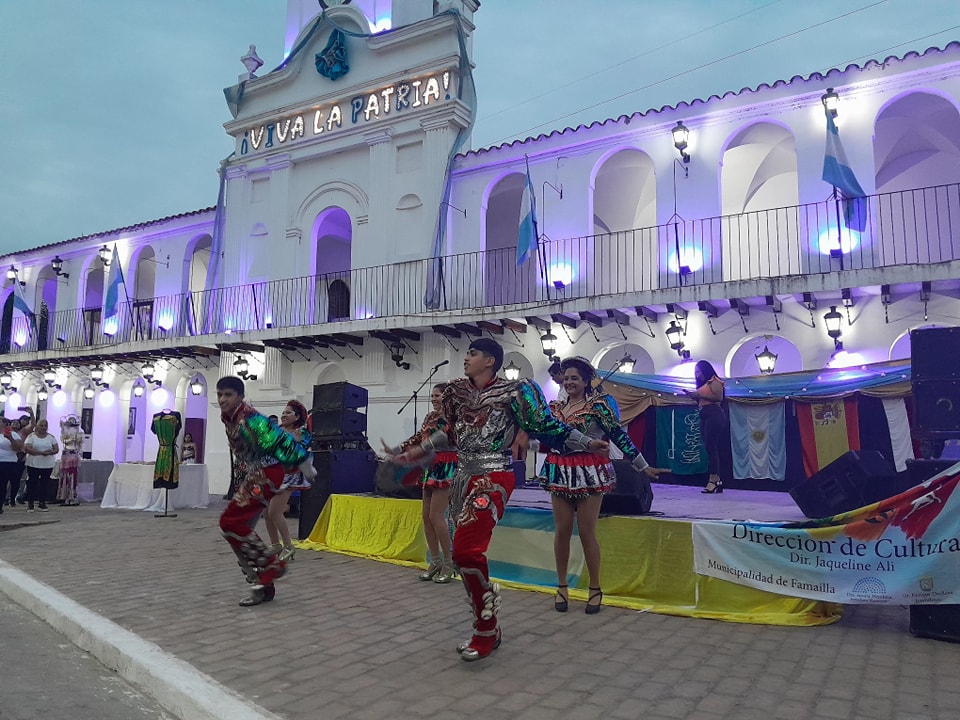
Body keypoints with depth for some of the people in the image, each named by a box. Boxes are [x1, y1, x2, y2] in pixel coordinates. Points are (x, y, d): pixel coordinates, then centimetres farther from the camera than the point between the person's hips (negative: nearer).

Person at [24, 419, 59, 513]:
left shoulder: (51, 437, 7)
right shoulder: (31, 436, -1)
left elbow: (57, 449, 3)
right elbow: (27, 449, -14)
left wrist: (50, 452, -20)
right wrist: (41, 452, -25)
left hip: (48, 464, 2)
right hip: (33, 464, -2)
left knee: (44, 484, 5)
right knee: (32, 483, 1)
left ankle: (42, 503, 12)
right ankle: (30, 503, 9)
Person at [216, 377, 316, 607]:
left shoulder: (250, 419, -22)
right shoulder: (229, 418, 8)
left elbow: (282, 440, -23)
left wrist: (306, 468, -17)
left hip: (266, 475, -10)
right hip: (254, 476, 10)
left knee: (231, 522, -12)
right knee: (241, 527, 8)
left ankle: (271, 564, 0)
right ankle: (263, 585, 17)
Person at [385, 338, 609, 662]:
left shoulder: (513, 392, -6)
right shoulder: (458, 392, 12)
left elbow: (546, 427, -4)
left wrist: (588, 443, -7)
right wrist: (417, 451, 29)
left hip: (493, 479, -7)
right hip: (463, 478, 7)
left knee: (466, 550, -21)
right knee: (466, 553, 8)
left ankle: (486, 630, -2)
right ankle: (487, 630, 24)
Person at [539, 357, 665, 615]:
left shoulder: (598, 404, -4)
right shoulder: (555, 408, 10)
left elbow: (620, 436, -4)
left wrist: (644, 466, -3)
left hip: (589, 474, -4)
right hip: (560, 474, 4)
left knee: (587, 532, -1)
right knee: (562, 530, 5)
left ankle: (595, 589, 15)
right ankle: (561, 586, 19)